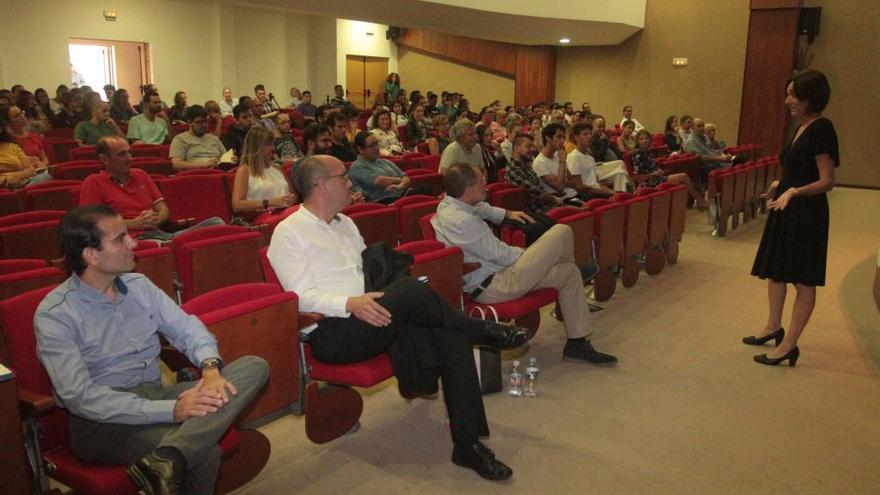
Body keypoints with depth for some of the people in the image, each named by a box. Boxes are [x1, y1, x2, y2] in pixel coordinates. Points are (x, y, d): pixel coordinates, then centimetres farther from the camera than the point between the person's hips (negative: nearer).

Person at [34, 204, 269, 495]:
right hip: (102, 420, -8)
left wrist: (210, 367, -17)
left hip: (156, 395, 8)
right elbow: (79, 397, -18)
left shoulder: (139, 286, 11)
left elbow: (187, 328, 8)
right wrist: (171, 411, -27)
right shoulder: (53, 316, -8)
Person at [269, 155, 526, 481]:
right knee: (410, 290, -31)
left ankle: (468, 444, -11)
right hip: (332, 333, -7)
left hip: (372, 317, 8)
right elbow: (301, 296, -10)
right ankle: (484, 330, -5)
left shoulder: (345, 223, 23)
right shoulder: (288, 232, 0)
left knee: (451, 336, -16)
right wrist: (350, 304, -25)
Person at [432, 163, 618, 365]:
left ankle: (578, 343, 20)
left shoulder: (447, 204, 5)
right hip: (493, 287, -11)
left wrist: (507, 214, 22)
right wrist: (527, 254, 2)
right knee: (562, 232, -9)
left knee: (569, 272, 13)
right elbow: (499, 254, -17)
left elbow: (480, 208, 30)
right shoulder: (463, 221, -25)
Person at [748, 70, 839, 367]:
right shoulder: (802, 128, 11)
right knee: (774, 271, 18)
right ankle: (773, 327, 35)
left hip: (806, 214, -10)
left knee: (803, 281, 1)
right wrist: (780, 185, 12)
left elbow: (827, 181, -20)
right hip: (786, 210, 10)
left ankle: (789, 345, 8)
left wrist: (794, 192, -33)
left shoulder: (822, 129, -16)